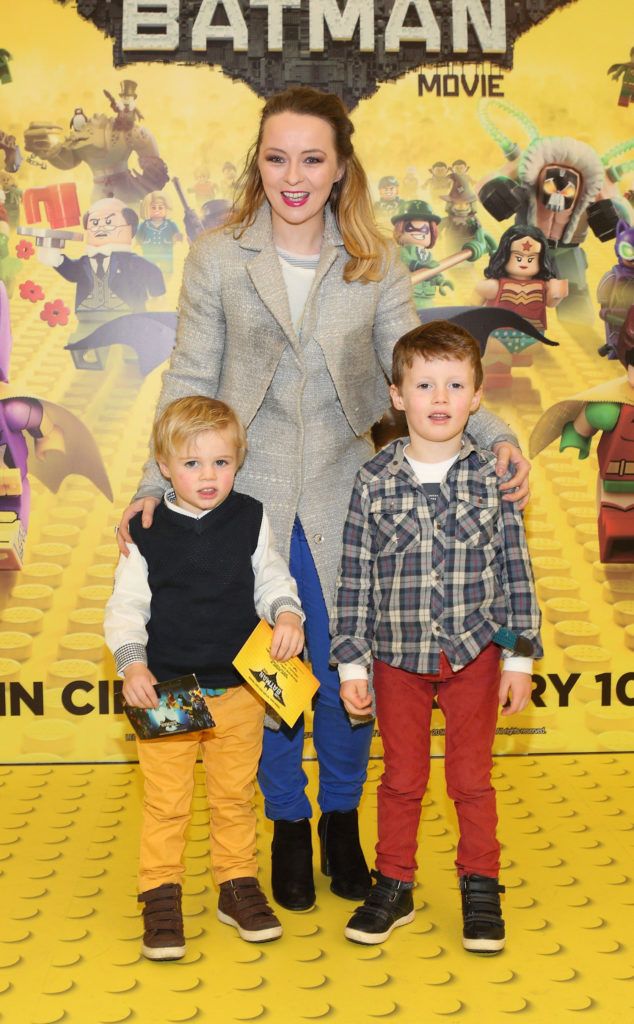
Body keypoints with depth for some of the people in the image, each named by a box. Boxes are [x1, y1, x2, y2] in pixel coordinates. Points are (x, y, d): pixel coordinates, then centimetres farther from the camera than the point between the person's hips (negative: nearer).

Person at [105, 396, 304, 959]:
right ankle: (161, 895, 21)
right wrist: (131, 663, -15)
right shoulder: (147, 532, -5)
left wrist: (287, 613, -14)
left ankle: (238, 883, 31)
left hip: (238, 686, 2)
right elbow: (126, 605, -3)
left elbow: (273, 579, 6)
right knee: (166, 801, 6)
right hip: (164, 689, -1)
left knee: (235, 795, 15)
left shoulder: (251, 520, -1)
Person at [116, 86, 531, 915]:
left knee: (346, 665, 8)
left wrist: (494, 436, -18)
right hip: (250, 500, 0)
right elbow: (191, 384, -1)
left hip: (341, 501, 1)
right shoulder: (217, 259, -2)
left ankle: (342, 817, 32)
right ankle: (288, 823, 31)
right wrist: (159, 481, -12)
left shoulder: (377, 269, 1)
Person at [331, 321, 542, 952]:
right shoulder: (374, 480, -5)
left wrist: (520, 656, -1)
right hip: (397, 656, 0)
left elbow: (515, 569, 0)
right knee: (402, 779, 13)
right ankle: (393, 887, 29)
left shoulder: (492, 475, -4)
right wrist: (351, 663, -2)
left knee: (471, 778, 10)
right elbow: (355, 577, -1)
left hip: (474, 654, 0)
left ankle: (480, 889, 27)